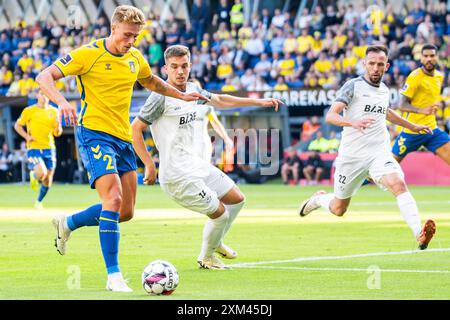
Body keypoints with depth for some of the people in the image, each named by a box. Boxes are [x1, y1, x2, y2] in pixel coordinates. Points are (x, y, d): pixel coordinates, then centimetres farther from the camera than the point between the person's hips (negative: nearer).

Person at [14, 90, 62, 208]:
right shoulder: (29, 111, -1)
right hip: (33, 148, -4)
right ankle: (33, 176, 11)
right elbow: (17, 125, 8)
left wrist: (58, 125, -11)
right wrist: (27, 137, -7)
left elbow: (57, 133, 12)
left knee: (47, 181, 5)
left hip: (49, 148, 4)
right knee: (42, 173, -26)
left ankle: (39, 201, 30)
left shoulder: (54, 111, 8)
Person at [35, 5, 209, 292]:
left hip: (123, 138, 7)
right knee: (113, 199, -23)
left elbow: (151, 82, 33)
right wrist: (62, 102, -31)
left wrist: (182, 96, 26)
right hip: (94, 134, -7)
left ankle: (67, 224, 32)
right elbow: (44, 77, -13)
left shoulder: (136, 58, 10)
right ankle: (114, 276, -20)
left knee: (126, 212, 7)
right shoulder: (89, 54, -10)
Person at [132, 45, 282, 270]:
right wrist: (150, 166, -17)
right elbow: (135, 129, -16)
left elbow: (219, 100, 26)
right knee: (220, 213, -2)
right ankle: (206, 257, 24)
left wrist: (258, 102, 27)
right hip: (178, 175, -9)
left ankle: (215, 242, 41)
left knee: (237, 200, 19)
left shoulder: (192, 89, 7)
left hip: (196, 165, 9)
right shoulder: (161, 96, -18)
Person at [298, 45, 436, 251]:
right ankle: (319, 199, 47)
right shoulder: (353, 86, -8)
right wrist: (353, 122, -38)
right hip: (352, 155, -3)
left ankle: (419, 234, -43)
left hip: (379, 153, 3)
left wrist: (412, 126, 44)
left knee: (399, 185, -28)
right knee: (338, 209, 11)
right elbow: (330, 116, -19)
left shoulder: (384, 90, 11)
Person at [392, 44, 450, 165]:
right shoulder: (415, 77, -16)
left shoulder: (439, 77, 7)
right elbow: (402, 105, -21)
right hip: (412, 131, -6)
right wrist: (421, 110, -35)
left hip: (432, 129, 6)